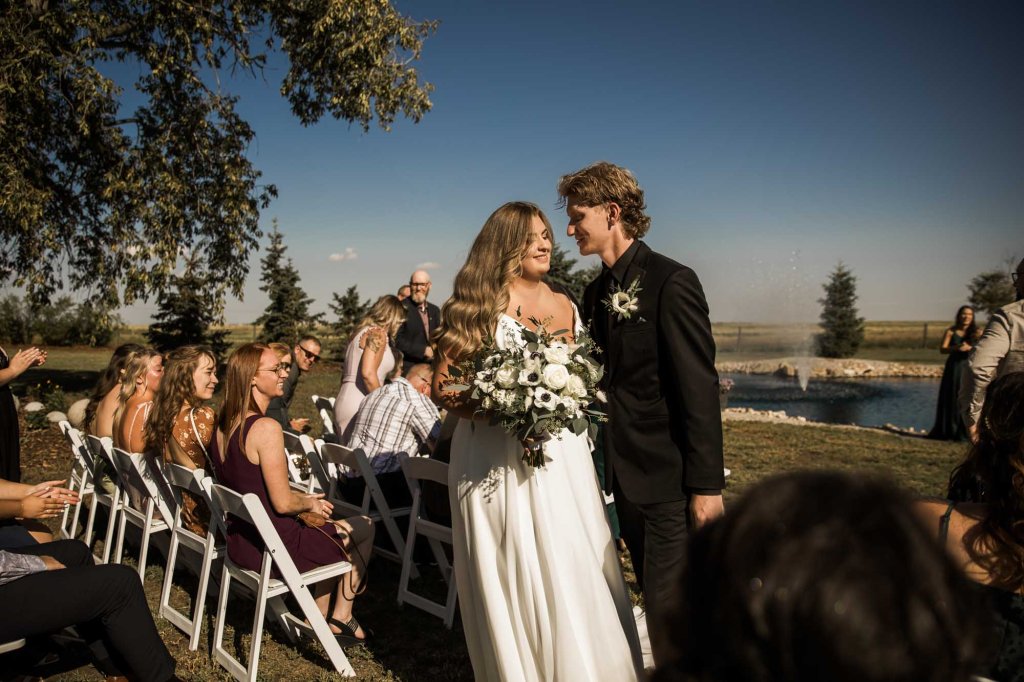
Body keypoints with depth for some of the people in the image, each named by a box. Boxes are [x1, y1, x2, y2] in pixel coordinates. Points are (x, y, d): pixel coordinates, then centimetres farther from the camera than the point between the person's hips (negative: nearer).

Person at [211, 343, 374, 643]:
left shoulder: (223, 425, 3)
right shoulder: (266, 428, -25)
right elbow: (283, 503, -22)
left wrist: (305, 499, 11)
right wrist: (310, 502, -2)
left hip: (239, 544, 9)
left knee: (330, 529, 29)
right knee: (364, 528, 12)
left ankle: (321, 616, 32)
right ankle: (341, 618, 24)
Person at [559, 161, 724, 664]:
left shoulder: (671, 282, -14)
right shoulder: (596, 292, 9)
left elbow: (700, 389, -17)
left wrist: (706, 484, -17)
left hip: (668, 476, -7)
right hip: (625, 474, 8)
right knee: (655, 597, 19)